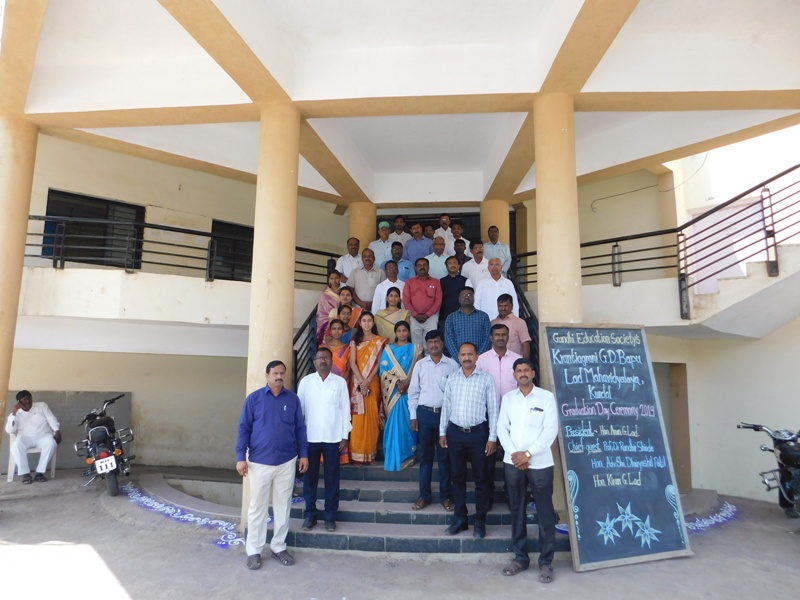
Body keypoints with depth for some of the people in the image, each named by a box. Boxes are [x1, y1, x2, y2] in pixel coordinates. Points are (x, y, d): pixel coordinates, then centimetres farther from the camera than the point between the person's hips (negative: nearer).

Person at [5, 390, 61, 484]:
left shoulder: (42, 406, 12)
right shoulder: (16, 414, 12)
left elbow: (52, 419, 5)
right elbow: (9, 430, -2)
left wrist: (57, 431, -12)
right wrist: (13, 413, -9)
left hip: (43, 436, 0)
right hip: (25, 437, 1)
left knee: (52, 443, -35)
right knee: (16, 445, -35)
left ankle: (40, 472, -27)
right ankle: (25, 473, -25)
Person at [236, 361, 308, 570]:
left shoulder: (293, 399, 2)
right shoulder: (254, 398, -4)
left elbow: (300, 428, 6)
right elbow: (244, 428, -2)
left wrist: (304, 454, 4)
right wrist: (241, 457, -7)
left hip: (287, 462, 2)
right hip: (259, 462, -2)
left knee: (283, 506, 11)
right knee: (257, 507, 8)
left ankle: (279, 547, 26)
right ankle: (254, 551, 22)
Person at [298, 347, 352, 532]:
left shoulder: (340, 382, 1)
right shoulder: (306, 381, 1)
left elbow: (345, 409, 2)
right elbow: (299, 408, 2)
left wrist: (345, 436, -1)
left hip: (333, 437, 0)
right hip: (310, 437, 1)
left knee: (332, 479, 7)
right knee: (309, 477, 9)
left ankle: (330, 517, 19)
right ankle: (309, 515, 23)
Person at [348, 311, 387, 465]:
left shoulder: (379, 341, 5)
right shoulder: (355, 340, 8)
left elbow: (379, 363, -2)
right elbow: (352, 363, 0)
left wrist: (368, 380, -13)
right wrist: (361, 380, -12)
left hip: (372, 382, 0)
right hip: (357, 382, 1)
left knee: (371, 415, -1)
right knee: (358, 416, -1)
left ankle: (370, 453, 6)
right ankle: (357, 453, 4)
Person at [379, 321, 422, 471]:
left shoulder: (415, 349, 7)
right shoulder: (388, 349, 11)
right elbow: (383, 369, 2)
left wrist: (406, 384, -16)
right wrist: (397, 383, -11)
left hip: (408, 391, -1)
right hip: (392, 391, 1)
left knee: (406, 422, -4)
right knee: (393, 422, 0)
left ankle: (408, 455, 7)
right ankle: (393, 456, 10)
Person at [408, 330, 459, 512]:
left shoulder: (452, 365, -1)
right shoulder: (420, 365, 4)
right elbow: (413, 392, 6)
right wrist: (413, 416, 3)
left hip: (446, 413, -1)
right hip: (424, 413, 1)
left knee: (444, 456, 7)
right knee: (425, 456, 9)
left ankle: (446, 496, 20)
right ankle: (424, 495, 20)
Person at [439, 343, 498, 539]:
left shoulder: (486, 379, -4)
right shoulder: (451, 379, 6)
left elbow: (493, 410, -4)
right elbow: (446, 407, 10)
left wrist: (492, 437, -7)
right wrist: (442, 432, 7)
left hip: (478, 433, -3)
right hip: (455, 432, 3)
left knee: (480, 478, 7)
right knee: (457, 477, 12)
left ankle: (480, 521, 20)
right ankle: (460, 518, 25)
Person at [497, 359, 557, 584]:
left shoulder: (546, 397, -3)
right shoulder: (508, 397, 7)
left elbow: (551, 430, -9)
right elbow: (501, 427, 4)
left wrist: (528, 453, -14)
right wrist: (513, 453, -9)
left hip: (540, 462, -3)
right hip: (513, 462, 3)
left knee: (545, 512, 3)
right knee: (516, 510, 11)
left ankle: (546, 562, 17)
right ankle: (520, 557, 24)